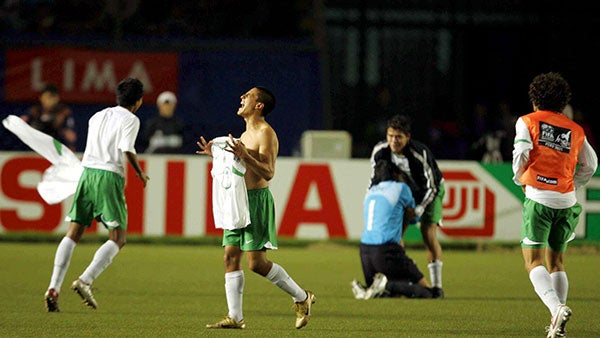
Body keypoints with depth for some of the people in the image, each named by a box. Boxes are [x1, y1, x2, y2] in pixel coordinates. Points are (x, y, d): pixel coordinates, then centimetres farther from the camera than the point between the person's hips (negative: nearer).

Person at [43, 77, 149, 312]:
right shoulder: (130, 119, 0)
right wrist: (140, 173, 4)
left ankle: (53, 288, -5)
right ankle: (85, 281, -20)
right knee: (118, 238, -1)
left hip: (88, 171, 6)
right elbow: (127, 150, -12)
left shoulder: (98, 117, 20)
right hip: (110, 176, -6)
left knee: (73, 234, 7)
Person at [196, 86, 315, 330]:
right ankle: (235, 317, 4)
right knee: (231, 257, 3)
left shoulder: (265, 133, -11)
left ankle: (302, 298, 4)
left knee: (256, 262, -11)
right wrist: (215, 154, 18)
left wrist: (243, 154, -29)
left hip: (256, 200, -9)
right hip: (238, 200, 9)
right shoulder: (246, 134, 18)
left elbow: (268, 172, -19)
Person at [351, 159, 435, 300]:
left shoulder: (371, 191, 16)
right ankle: (388, 285, -22)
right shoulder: (401, 188, 0)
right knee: (426, 291, 1)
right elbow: (412, 215, 17)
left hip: (365, 251, 6)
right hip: (386, 251, -6)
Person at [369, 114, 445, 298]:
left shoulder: (420, 154, -36)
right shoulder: (380, 151, -22)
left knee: (429, 234, -17)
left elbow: (431, 188, -27)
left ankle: (436, 286, -11)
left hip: (429, 192, -5)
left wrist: (417, 212, -33)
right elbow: (375, 179, -4)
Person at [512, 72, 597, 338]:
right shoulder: (575, 130, 12)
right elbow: (589, 165, 15)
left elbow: (521, 151, -12)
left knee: (533, 262, -4)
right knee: (556, 263, 15)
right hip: (567, 201, 4)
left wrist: (520, 178, 5)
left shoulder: (527, 122, 3)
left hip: (539, 197, -4)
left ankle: (556, 308, -28)